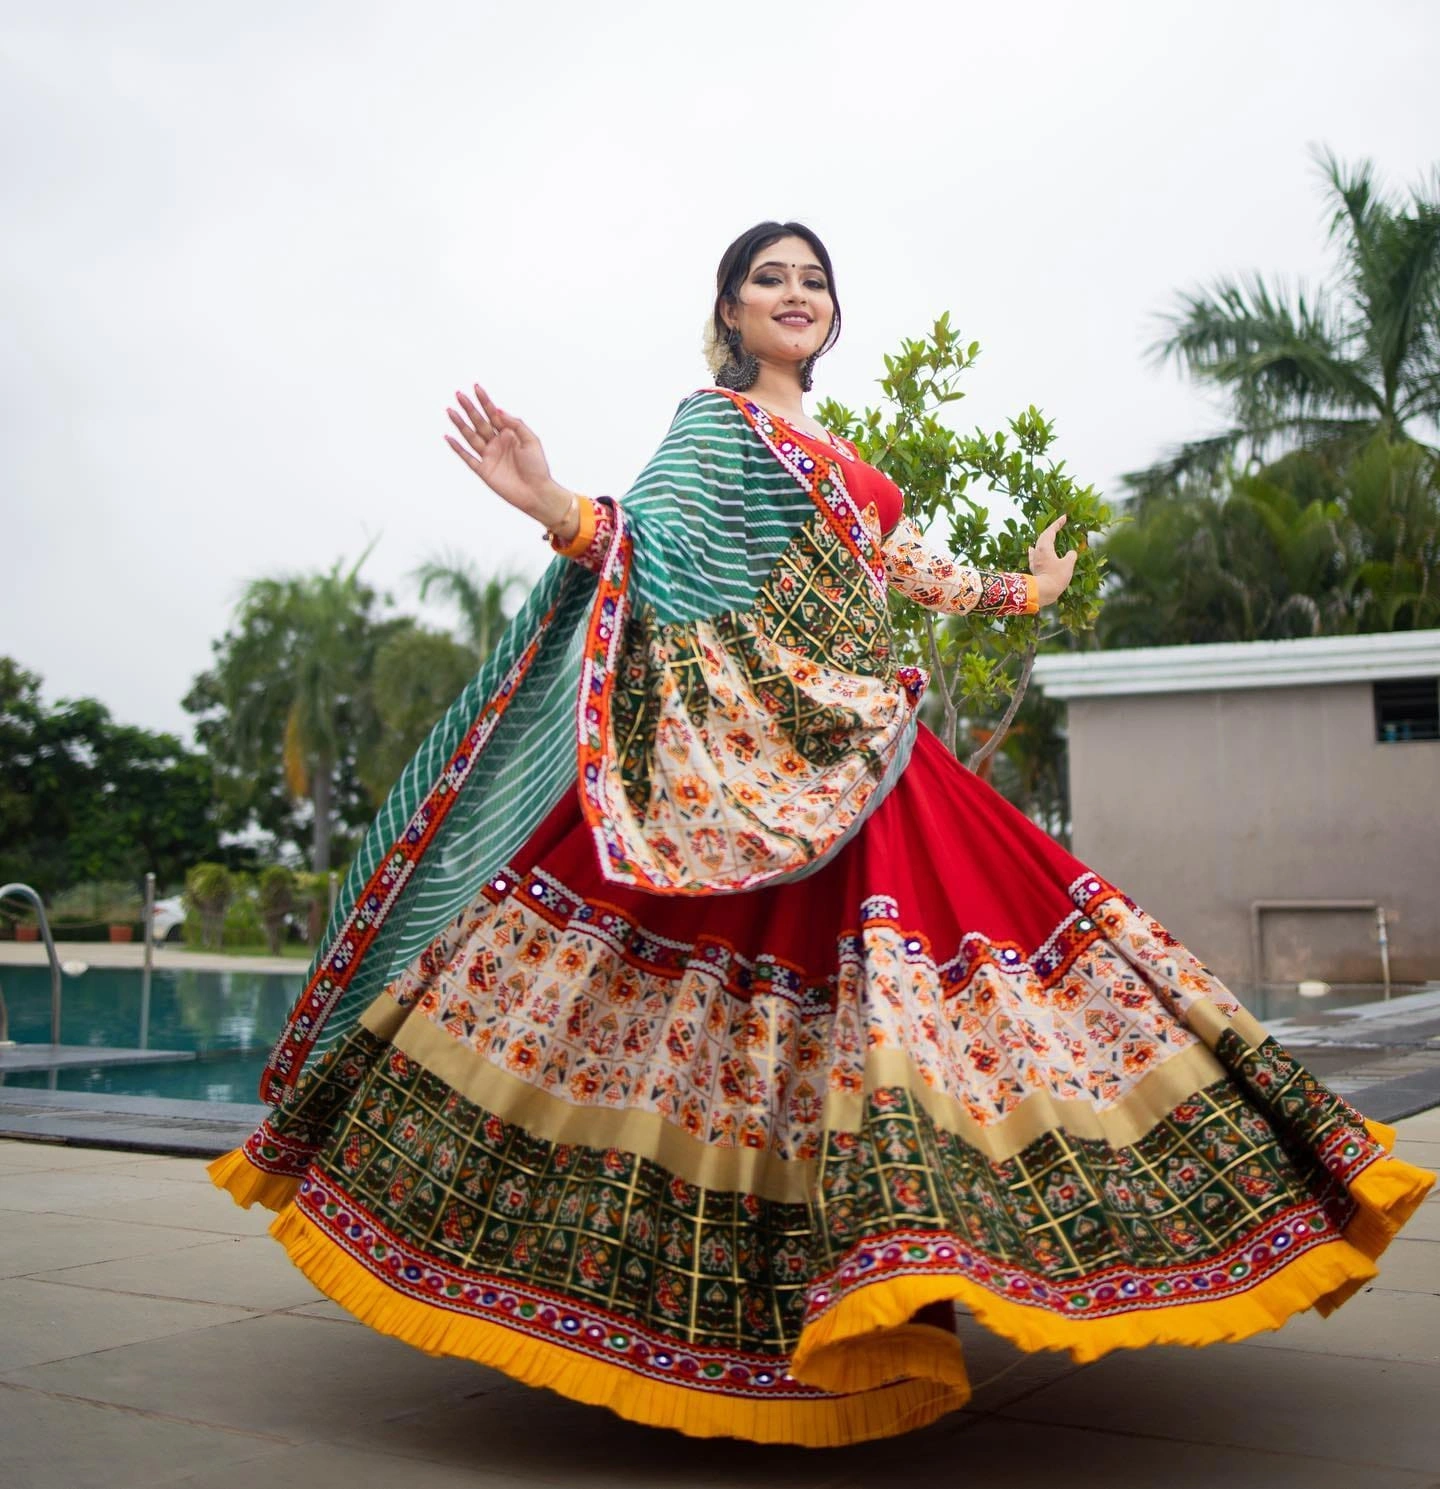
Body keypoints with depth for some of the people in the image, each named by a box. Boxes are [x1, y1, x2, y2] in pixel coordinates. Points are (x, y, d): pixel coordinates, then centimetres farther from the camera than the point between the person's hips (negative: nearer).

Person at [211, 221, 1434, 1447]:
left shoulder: (837, 460, 26)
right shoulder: (714, 422, 6)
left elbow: (903, 565, 36)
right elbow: (660, 553, -8)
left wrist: (1020, 592, 49)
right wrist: (557, 509, -28)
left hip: (861, 750, 8)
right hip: (755, 743, -7)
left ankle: (879, 1301, 6)